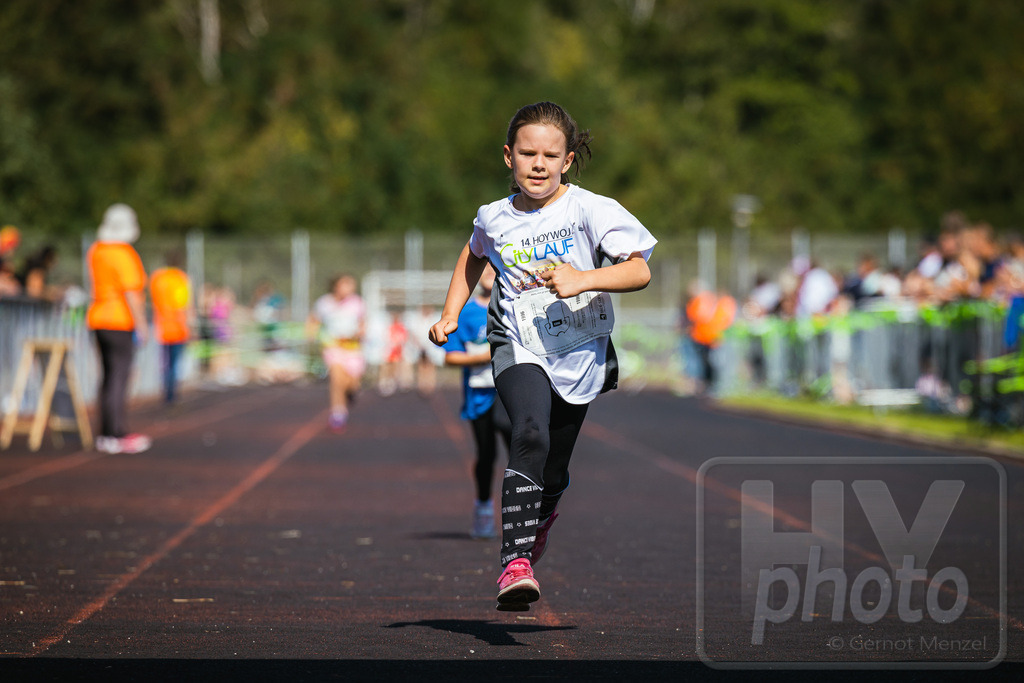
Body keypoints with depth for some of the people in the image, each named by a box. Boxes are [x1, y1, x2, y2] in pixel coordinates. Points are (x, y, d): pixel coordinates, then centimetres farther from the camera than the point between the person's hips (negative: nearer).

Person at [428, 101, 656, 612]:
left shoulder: (589, 209, -10)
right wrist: (450, 314, 17)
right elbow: (473, 257, 25)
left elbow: (640, 271, -15)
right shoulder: (493, 218, 1)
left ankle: (540, 516, 51)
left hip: (579, 353, 0)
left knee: (554, 473, 13)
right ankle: (515, 563, -35)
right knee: (531, 436, -29)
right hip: (518, 347, 0)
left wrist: (583, 279, -28)